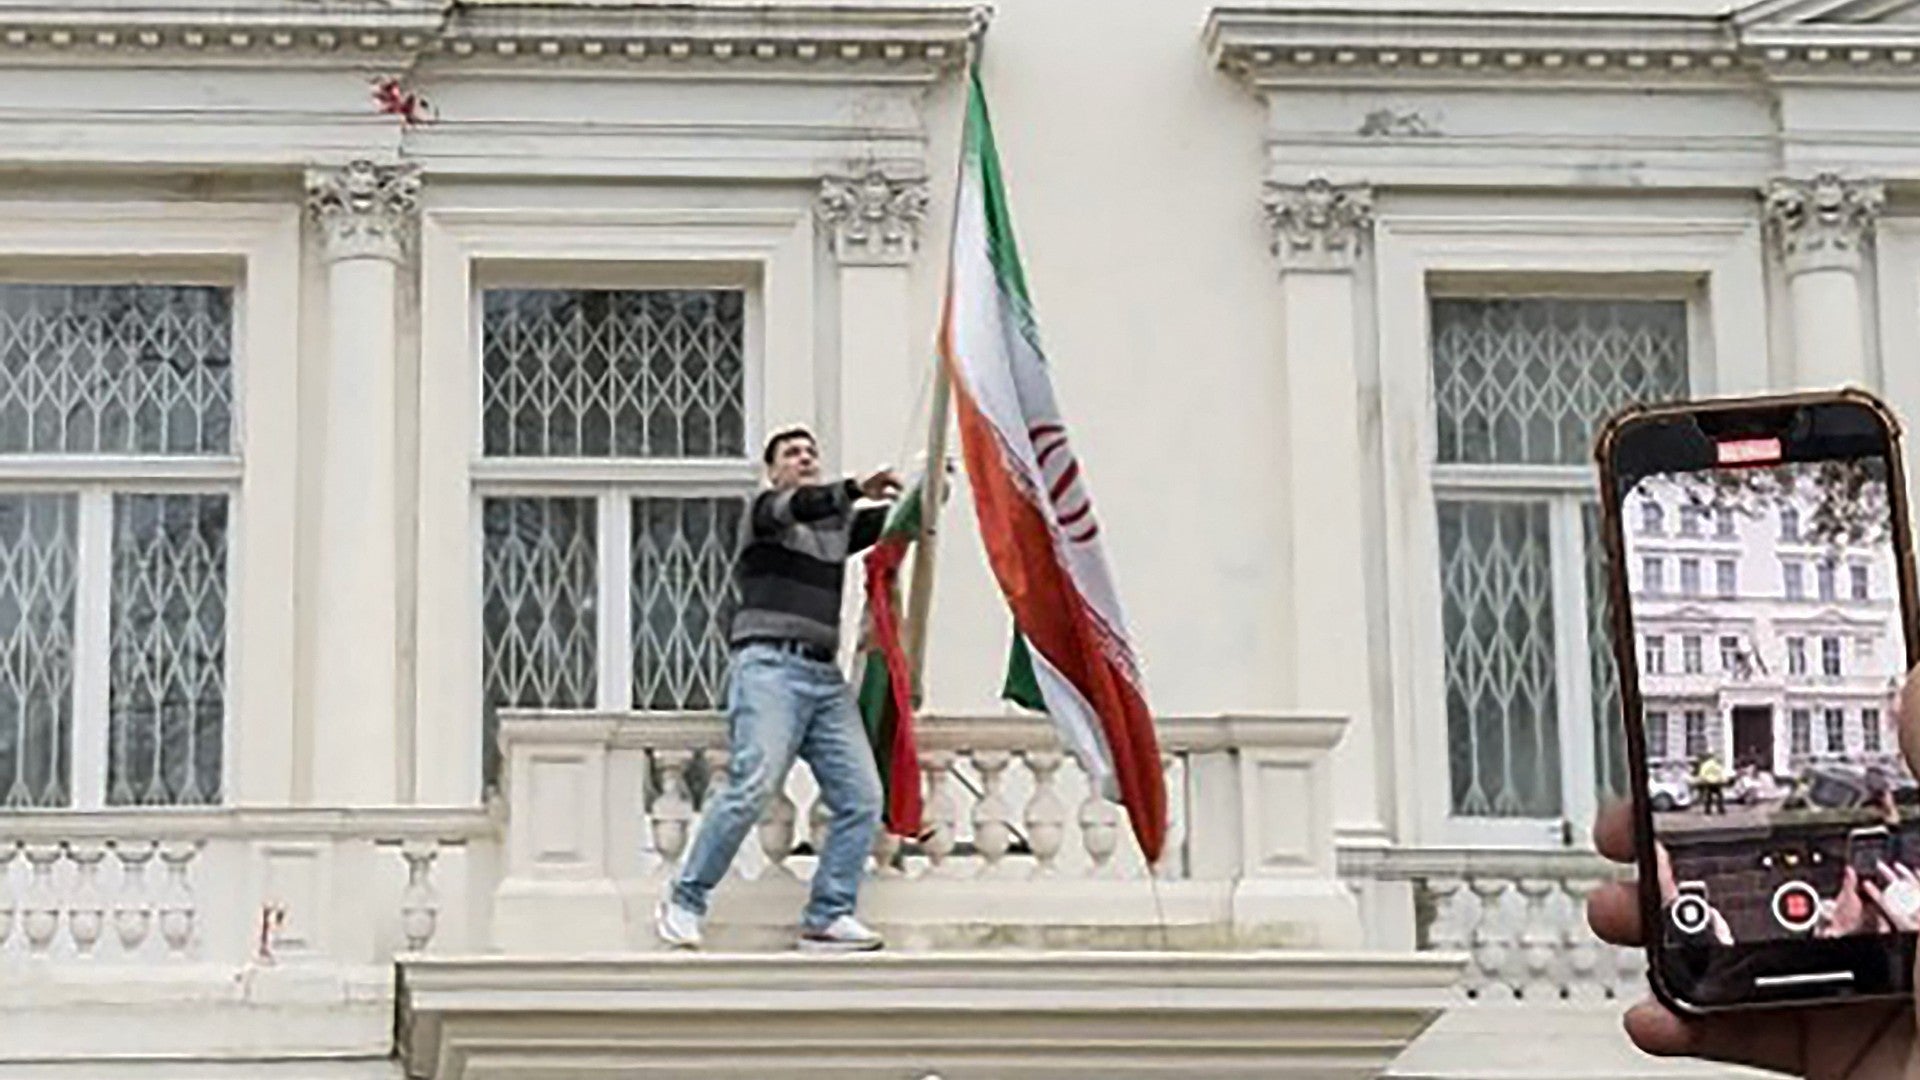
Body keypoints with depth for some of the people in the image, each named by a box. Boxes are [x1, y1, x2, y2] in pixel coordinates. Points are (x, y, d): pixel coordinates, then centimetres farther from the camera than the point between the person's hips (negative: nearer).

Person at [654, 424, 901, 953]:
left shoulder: (838, 524, 25)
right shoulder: (766, 512, 8)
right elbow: (798, 506, -14)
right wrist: (856, 490, -31)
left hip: (825, 677, 6)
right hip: (769, 666, -6)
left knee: (861, 797, -6)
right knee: (753, 786, -19)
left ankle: (828, 916, -3)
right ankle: (684, 902, -9)